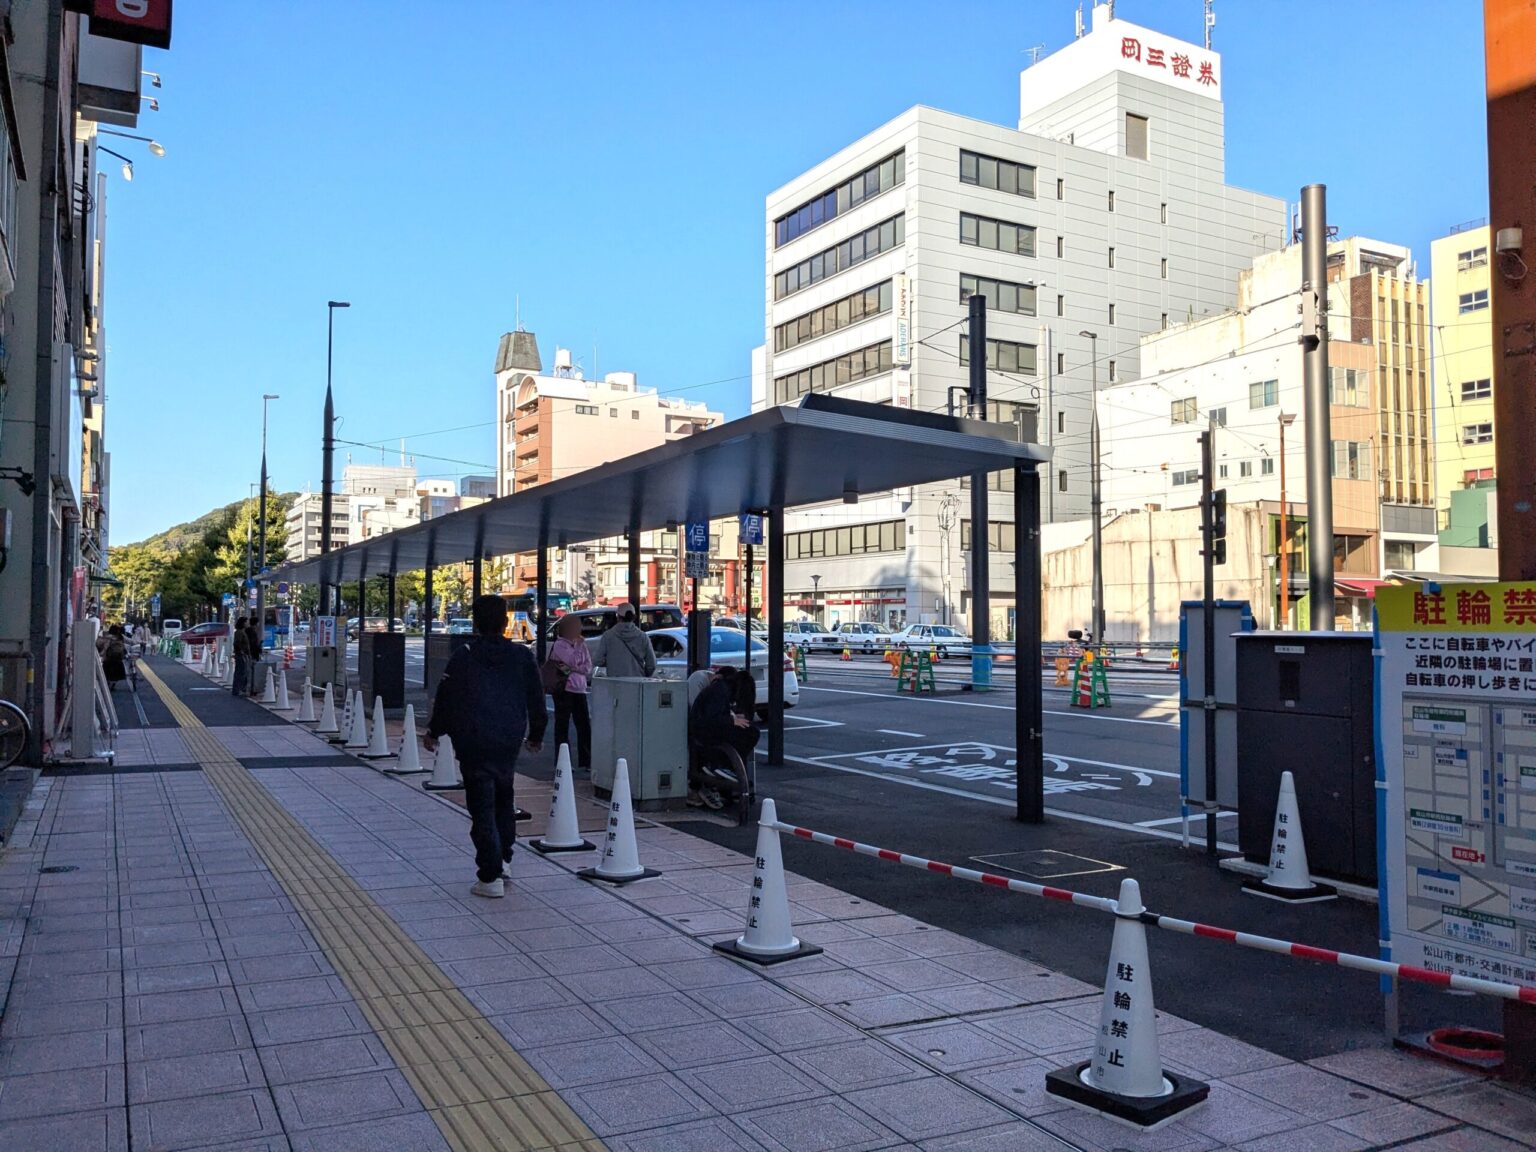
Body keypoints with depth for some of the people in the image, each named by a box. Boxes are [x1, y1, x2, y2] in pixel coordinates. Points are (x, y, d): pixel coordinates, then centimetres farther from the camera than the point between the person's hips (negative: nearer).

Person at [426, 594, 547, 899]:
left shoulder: (463, 657, -6)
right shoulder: (522, 656, 1)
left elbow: (446, 698, 0)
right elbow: (536, 699, 8)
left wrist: (434, 732, 16)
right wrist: (536, 734, 23)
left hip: (473, 742, -3)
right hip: (509, 740, 3)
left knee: (482, 807, -1)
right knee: (503, 797, 24)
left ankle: (490, 878, -2)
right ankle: (502, 858, 32)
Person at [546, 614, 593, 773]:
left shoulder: (580, 644, 14)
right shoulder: (559, 645, -5)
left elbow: (588, 667, 7)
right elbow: (573, 661, -18)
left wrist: (571, 669, -9)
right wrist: (578, 645, -6)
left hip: (579, 689, 6)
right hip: (564, 689, -6)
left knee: (584, 725, 3)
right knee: (562, 726, 0)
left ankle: (585, 762, 9)